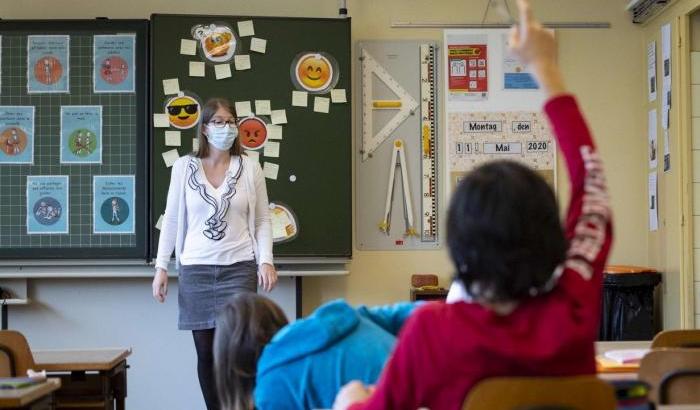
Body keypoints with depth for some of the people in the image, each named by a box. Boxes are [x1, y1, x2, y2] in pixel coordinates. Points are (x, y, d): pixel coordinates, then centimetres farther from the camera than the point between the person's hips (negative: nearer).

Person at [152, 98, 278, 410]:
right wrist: (161, 266, 1)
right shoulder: (184, 167, 4)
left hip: (239, 267, -1)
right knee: (205, 350, 5)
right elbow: (172, 219, 7)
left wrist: (266, 261, -7)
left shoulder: (250, 168, 3)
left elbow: (262, 220, 6)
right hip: (195, 268, 1)